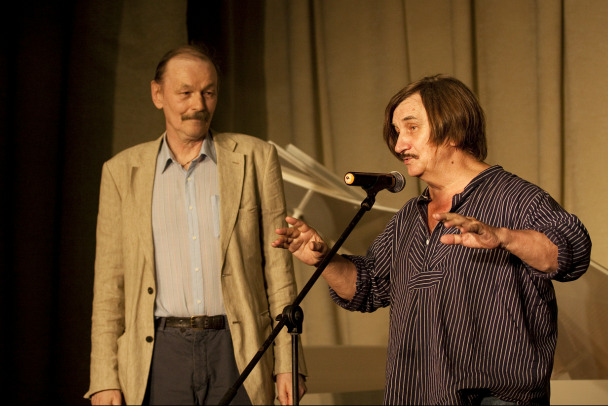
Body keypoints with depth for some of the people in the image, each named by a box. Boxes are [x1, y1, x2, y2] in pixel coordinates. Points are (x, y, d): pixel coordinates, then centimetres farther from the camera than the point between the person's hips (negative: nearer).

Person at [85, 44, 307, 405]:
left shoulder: (255, 158, 6)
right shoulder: (123, 171, 9)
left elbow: (278, 268, 5)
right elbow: (109, 284, 8)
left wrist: (288, 363, -2)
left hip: (235, 351, 0)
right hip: (160, 353, 1)